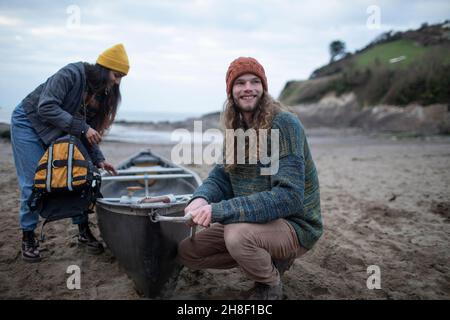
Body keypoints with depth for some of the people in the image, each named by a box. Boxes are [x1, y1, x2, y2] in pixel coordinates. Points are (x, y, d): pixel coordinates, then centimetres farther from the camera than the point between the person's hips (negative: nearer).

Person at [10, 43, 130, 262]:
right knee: (34, 184, -7)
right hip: (29, 123, -6)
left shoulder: (104, 94, -4)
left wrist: (98, 160, -8)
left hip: (59, 133, 7)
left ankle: (84, 233, 9)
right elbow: (46, 107, -32)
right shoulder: (72, 74, -26)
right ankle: (28, 238, 10)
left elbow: (91, 130, 1)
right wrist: (82, 128, -34)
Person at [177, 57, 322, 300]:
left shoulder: (284, 124, -20)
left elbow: (289, 196, -28)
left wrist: (219, 211, -33)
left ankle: (271, 285, -2)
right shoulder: (235, 129, 3)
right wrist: (201, 199, -22)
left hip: (295, 225, -7)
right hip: (254, 220, 7)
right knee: (186, 252, 3)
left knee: (238, 235, -36)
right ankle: (270, 260, 12)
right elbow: (221, 177, 3)